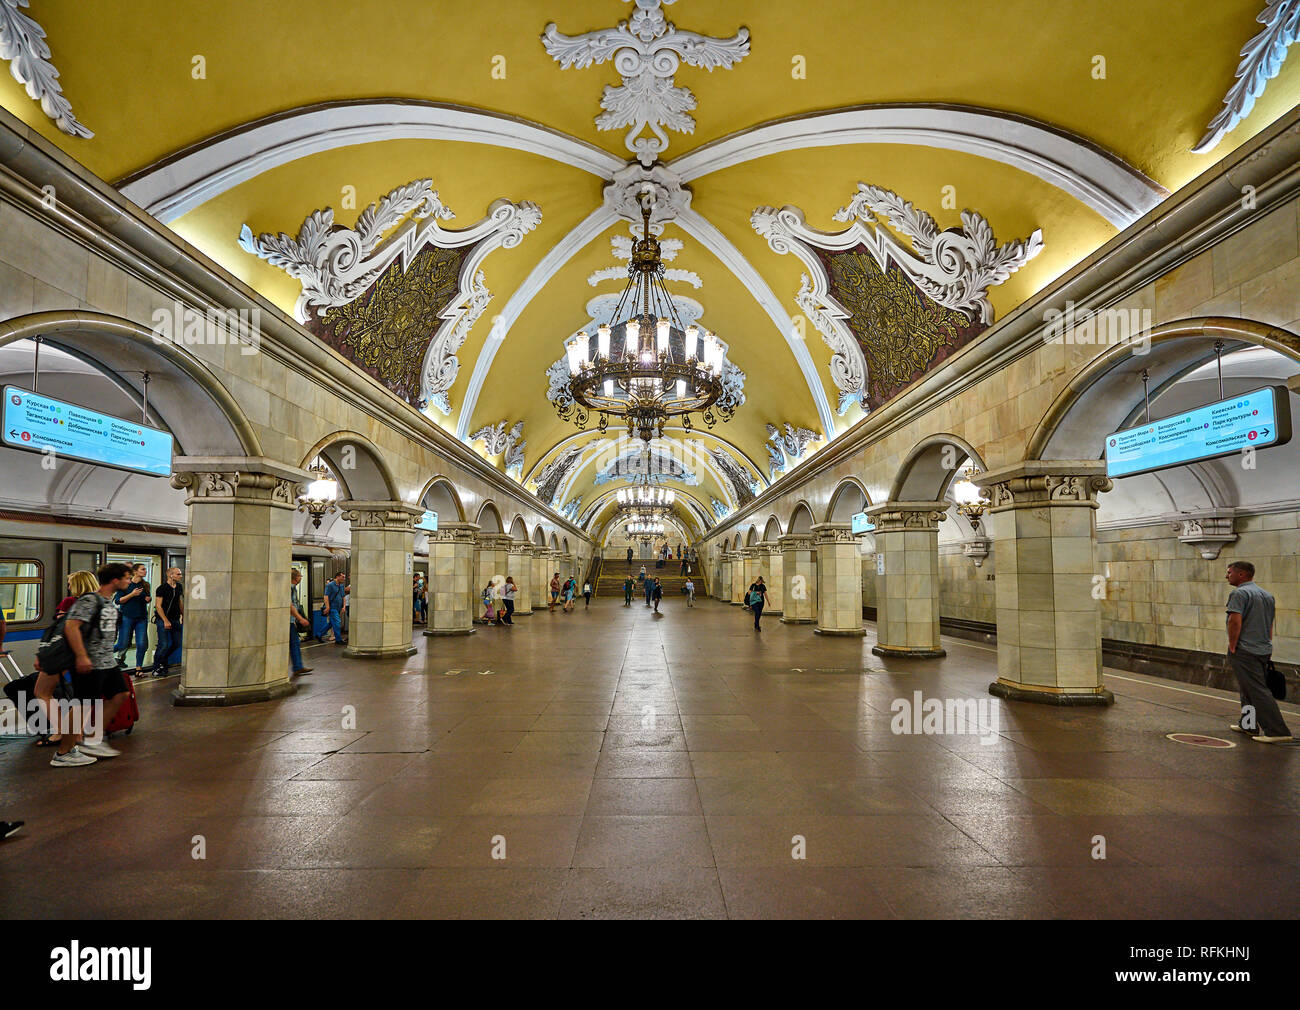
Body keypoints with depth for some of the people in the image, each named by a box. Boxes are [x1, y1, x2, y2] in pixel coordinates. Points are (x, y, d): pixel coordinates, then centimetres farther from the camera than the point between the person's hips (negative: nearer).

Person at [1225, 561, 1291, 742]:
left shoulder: (1239, 593, -13)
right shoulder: (1267, 594, 16)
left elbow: (1235, 621, -23)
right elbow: (1270, 625, 22)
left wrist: (1232, 646, -15)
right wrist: (1268, 648, 26)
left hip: (1244, 651, -9)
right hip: (1264, 650, 9)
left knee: (1258, 691, -7)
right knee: (1251, 688, 17)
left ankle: (1278, 732, -9)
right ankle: (1249, 726, 25)